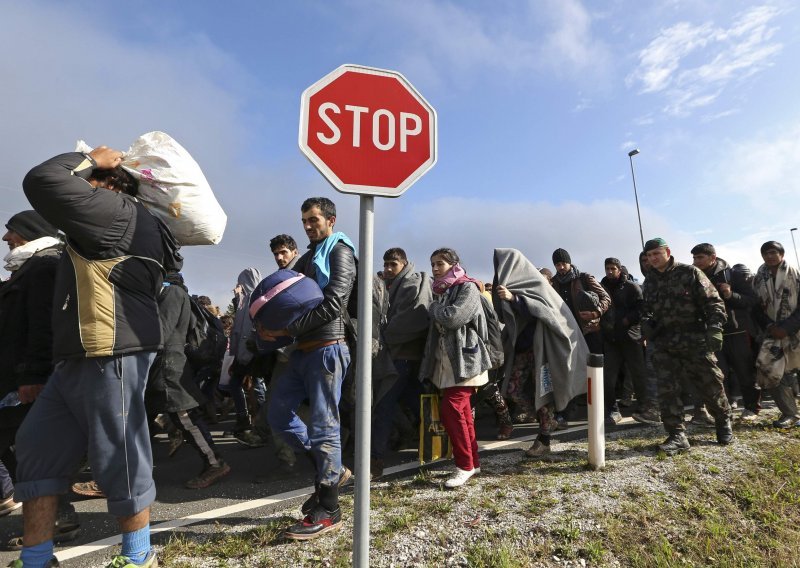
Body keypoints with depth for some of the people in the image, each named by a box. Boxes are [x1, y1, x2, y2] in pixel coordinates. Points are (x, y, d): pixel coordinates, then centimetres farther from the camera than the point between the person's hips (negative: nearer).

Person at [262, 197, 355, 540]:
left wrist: (287, 329, -20)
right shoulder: (307, 258, 21)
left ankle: (327, 511, 9)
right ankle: (331, 469, 24)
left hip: (326, 348, -9)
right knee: (279, 414, 12)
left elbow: (332, 304, -17)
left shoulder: (339, 252, -5)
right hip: (303, 349, 9)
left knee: (323, 425, -4)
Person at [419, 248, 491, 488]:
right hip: (445, 361, 8)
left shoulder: (468, 288, -8)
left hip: (464, 360, -8)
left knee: (450, 411, -11)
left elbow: (452, 317, -21)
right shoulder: (441, 290, 17)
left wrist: (434, 308, -6)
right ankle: (473, 461, 22)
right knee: (462, 412, 11)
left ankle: (465, 465, 2)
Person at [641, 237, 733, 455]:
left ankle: (724, 422, 34)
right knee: (668, 390, -3)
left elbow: (713, 302, -7)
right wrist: (646, 323, 0)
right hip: (664, 345, 4)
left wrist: (715, 329, -19)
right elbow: (647, 310, 21)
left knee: (711, 386, 9)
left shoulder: (690, 273, -4)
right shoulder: (650, 281, 10)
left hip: (696, 341, -3)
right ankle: (677, 435, 4)